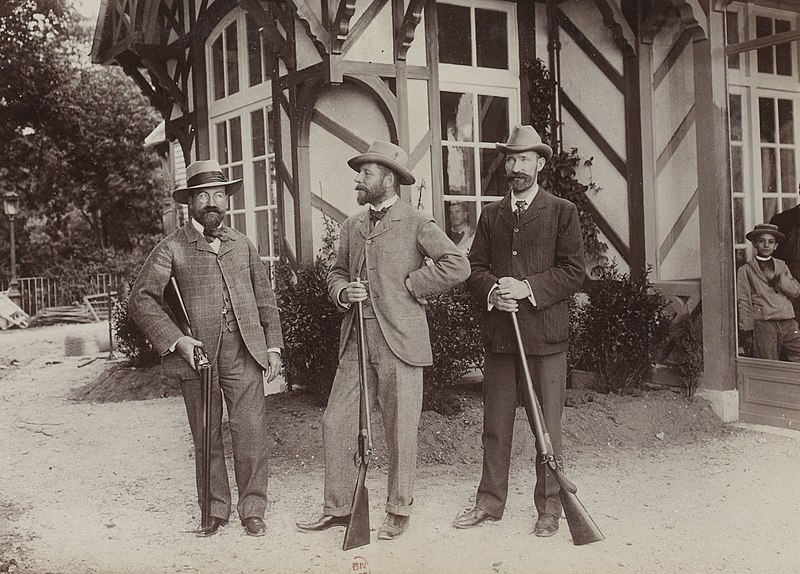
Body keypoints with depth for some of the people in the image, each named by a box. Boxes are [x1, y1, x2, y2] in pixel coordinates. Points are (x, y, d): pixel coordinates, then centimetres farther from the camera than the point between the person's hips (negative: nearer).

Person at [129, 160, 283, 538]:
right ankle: (215, 510, 23)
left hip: (245, 354, 2)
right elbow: (141, 299, -4)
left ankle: (252, 509, 14)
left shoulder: (242, 244, 14)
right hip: (197, 355, -2)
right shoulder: (172, 248, 1)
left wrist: (273, 345, 11)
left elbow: (265, 298, 18)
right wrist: (176, 340, -14)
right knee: (206, 439, 7)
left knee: (251, 433, -1)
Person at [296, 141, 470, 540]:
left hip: (398, 340, -6)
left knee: (400, 429, 3)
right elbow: (336, 274, 23)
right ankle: (338, 508, 17)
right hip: (356, 340, 6)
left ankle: (398, 511, 18)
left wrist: (409, 286, -8)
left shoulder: (416, 224, -4)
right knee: (336, 422, 4)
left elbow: (457, 265, -12)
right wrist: (343, 292, 0)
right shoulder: (351, 226, 15)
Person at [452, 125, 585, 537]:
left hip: (545, 332, -3)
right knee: (495, 422, 8)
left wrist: (527, 289, -14)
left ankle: (549, 506, 13)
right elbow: (474, 268, 11)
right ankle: (490, 502, 18)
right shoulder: (491, 215, 16)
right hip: (499, 332, 3)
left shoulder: (562, 212, 5)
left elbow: (573, 272, -2)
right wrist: (492, 290, -10)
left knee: (548, 423, 2)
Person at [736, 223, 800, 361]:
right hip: (763, 325, -3)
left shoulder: (781, 266, 17)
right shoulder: (746, 270, 5)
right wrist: (747, 331, -5)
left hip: (788, 324, 4)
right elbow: (743, 303, 0)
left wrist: (776, 278, -7)